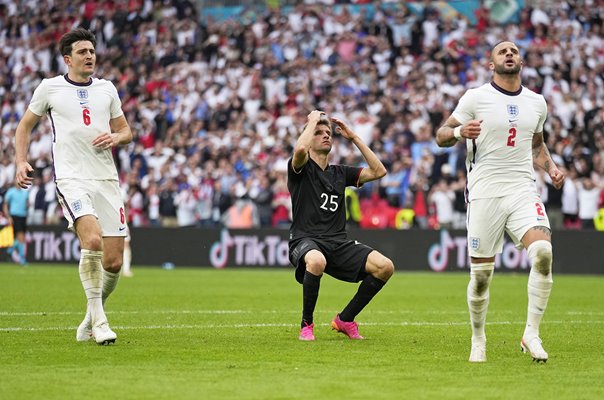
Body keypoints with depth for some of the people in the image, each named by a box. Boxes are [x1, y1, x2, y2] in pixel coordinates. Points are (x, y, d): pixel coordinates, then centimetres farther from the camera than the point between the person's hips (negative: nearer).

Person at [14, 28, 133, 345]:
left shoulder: (107, 89, 14)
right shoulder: (49, 87, 5)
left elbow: (125, 131, 22)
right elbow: (25, 125, 16)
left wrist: (116, 138, -1)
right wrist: (21, 162, 3)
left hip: (107, 179, 4)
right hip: (71, 179, -4)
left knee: (113, 262, -1)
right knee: (92, 239, -29)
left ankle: (90, 320, 22)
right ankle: (98, 318, -17)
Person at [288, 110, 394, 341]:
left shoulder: (340, 173, 20)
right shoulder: (301, 169, 5)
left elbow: (378, 171, 13)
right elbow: (300, 149, -20)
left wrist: (353, 137, 13)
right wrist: (313, 120, -3)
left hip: (338, 243, 5)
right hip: (306, 240, -5)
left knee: (385, 267, -17)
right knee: (317, 261, -42)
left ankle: (345, 320, 2)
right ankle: (306, 324, -18)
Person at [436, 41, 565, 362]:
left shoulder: (537, 102, 13)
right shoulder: (475, 98, 1)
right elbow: (441, 136, 3)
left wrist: (550, 168, 9)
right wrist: (460, 131, -19)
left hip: (523, 191, 3)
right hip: (484, 194, -2)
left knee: (543, 252, -22)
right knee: (481, 274, -1)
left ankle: (531, 333, -12)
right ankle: (478, 339, 21)